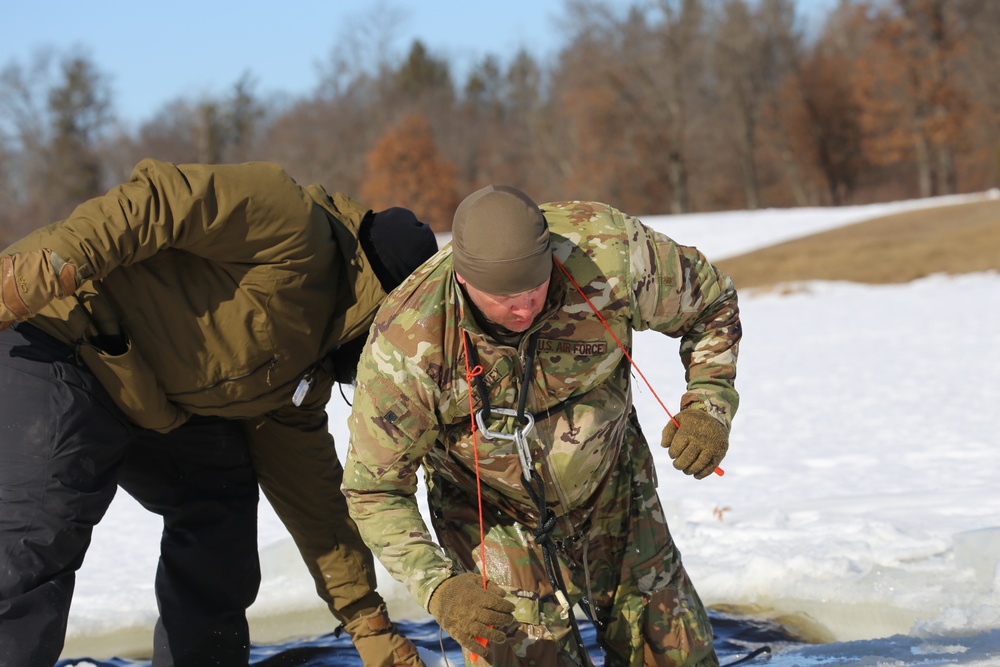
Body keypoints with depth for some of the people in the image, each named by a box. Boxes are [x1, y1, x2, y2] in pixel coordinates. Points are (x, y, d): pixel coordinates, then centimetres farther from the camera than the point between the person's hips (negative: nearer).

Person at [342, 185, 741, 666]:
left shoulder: (611, 256, -28)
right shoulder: (406, 345, -32)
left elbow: (710, 304, -7)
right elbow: (375, 491, -21)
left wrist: (708, 405, -21)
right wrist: (437, 587, -35)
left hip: (612, 495, 3)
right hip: (493, 518, -2)